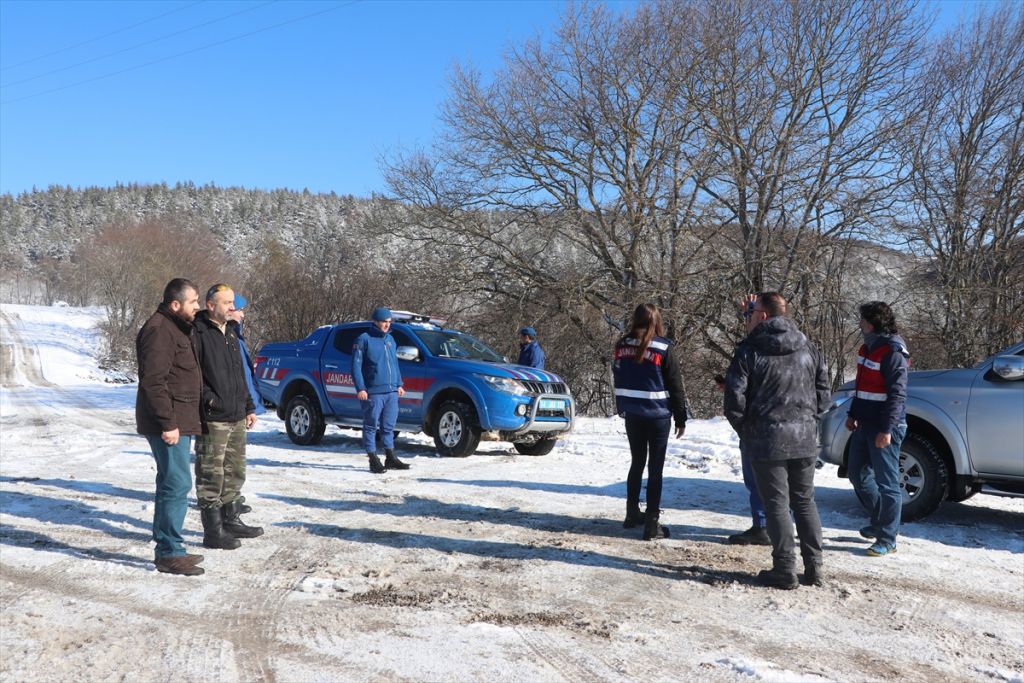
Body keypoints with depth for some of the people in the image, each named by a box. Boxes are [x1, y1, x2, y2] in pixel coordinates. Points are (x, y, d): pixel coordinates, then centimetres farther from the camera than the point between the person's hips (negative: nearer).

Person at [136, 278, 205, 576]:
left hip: (180, 421, 11)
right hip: (169, 424, -11)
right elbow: (153, 381, -22)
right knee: (178, 484, -9)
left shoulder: (178, 328, 17)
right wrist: (168, 423, -23)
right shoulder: (159, 331, -16)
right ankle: (169, 553, -2)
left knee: (171, 484, 15)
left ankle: (167, 547, 25)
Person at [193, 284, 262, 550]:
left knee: (235, 471, 17)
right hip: (212, 418, -9)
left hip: (237, 417, 9)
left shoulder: (230, 333, 17)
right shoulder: (198, 333, -11)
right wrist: (209, 398, -22)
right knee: (211, 475, -2)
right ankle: (213, 531, 6)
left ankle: (231, 520, 30)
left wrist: (249, 407, 20)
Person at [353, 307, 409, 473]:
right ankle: (374, 461, 6)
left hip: (392, 392, 6)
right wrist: (360, 388, -14)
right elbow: (356, 365, -7)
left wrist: (399, 384, 18)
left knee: (389, 426, 12)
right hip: (373, 392, -6)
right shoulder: (364, 339, -5)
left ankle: (390, 458, 20)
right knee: (371, 426, 1)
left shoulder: (390, 339, 16)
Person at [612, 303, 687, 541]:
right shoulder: (664, 348, -10)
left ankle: (632, 513, 28)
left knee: (637, 463, 19)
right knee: (655, 469, 2)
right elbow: (675, 386, -7)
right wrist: (681, 418, 1)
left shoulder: (622, 345, 2)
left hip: (631, 414, 5)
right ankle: (652, 523, 2)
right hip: (658, 415, -4)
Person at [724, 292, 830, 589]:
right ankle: (813, 568, 19)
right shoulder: (808, 349, 6)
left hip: (766, 440, -5)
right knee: (805, 501, 15)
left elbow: (735, 401, -12)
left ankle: (784, 570, 6)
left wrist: (744, 430, 4)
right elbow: (824, 393, 9)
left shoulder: (749, 351, -10)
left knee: (776, 503, 3)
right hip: (805, 439, 5)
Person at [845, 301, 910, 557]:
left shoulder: (893, 352, -16)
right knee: (857, 473, 18)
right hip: (865, 424, 10)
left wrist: (886, 430, -24)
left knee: (887, 483, -3)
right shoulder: (867, 348, 12)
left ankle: (887, 540, 5)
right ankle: (880, 522, 33)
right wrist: (853, 414, 21)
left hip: (885, 427, -10)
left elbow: (897, 394, -20)